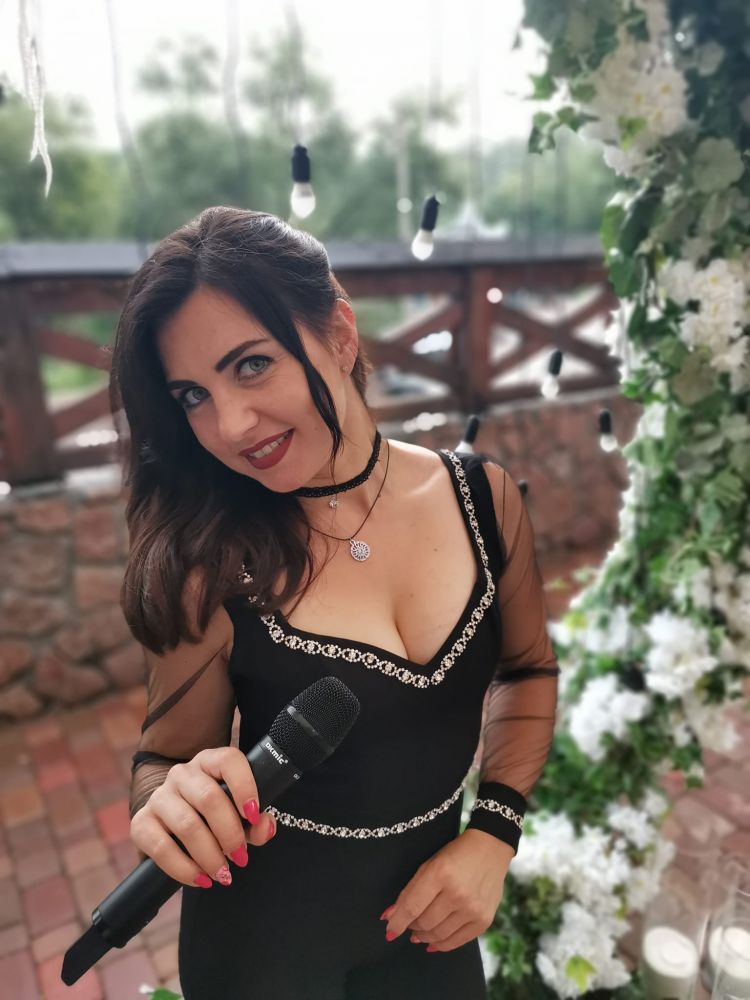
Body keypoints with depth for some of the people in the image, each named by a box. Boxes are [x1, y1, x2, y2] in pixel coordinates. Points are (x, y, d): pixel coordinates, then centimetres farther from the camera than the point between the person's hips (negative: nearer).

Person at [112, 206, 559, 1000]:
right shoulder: (210, 565, -22)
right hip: (263, 933, -2)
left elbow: (527, 671, -1)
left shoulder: (483, 497, -15)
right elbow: (164, 759, -9)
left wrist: (492, 836, -9)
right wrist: (173, 806, -31)